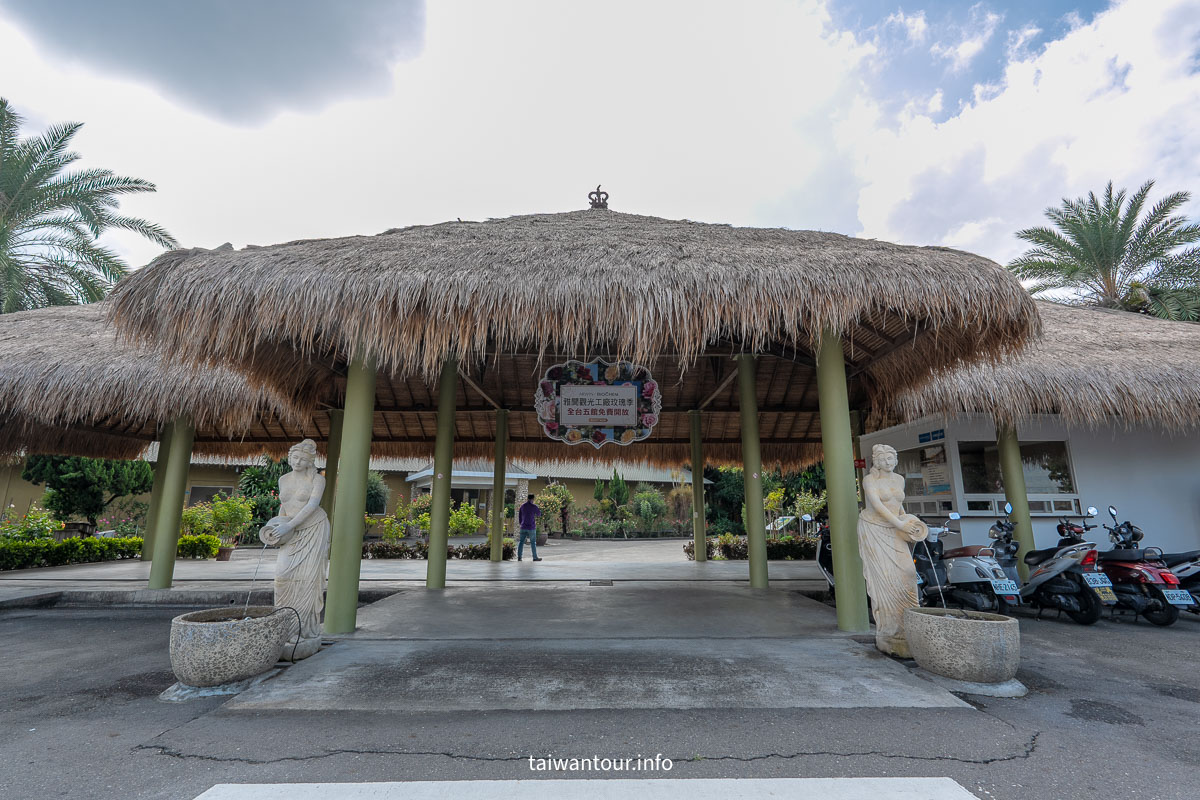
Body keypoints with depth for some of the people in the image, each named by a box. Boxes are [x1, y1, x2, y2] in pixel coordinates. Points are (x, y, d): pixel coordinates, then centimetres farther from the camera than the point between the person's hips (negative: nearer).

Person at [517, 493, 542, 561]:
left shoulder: (522, 506, 5)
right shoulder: (534, 506, -10)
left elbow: (519, 517, 12)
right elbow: (539, 514, 7)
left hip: (523, 527, 4)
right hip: (531, 528, -4)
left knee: (521, 542, 5)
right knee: (533, 543, 4)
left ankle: (519, 557, -2)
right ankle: (535, 557, 9)